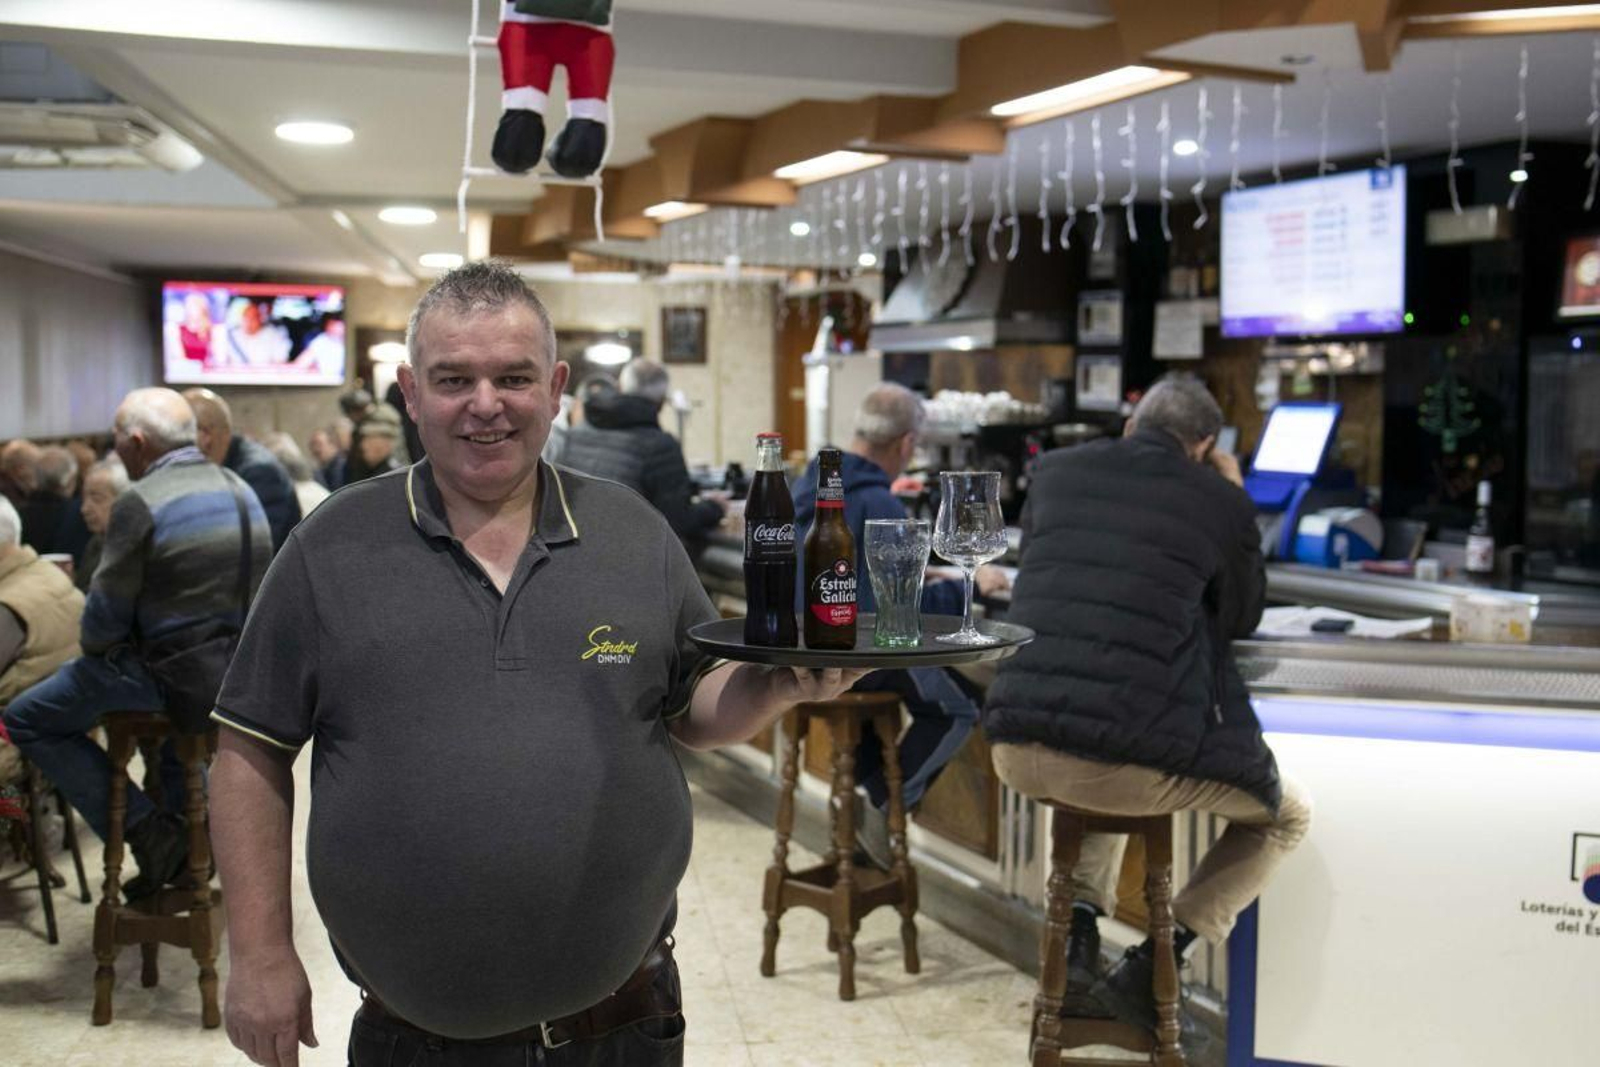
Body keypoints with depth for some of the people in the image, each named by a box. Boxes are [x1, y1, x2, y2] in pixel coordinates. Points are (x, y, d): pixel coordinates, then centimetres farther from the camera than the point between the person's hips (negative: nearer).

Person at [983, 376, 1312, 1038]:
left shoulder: (1056, 469, 14)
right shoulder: (1219, 500, 4)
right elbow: (1240, 619, 20)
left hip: (1016, 748, 5)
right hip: (1127, 760, -4)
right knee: (1289, 813, 23)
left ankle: (1080, 925, 21)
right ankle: (1147, 970, 12)